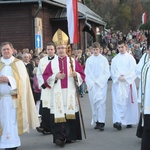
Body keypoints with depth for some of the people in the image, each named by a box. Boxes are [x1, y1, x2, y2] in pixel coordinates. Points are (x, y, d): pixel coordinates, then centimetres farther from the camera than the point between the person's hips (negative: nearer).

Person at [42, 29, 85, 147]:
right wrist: (55, 76, -13)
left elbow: (82, 75, 6)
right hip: (57, 94, 0)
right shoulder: (52, 63, 8)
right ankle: (59, 137, -7)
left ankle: (70, 136, 12)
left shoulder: (73, 61, 7)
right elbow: (46, 77, 4)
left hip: (70, 94, 0)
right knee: (58, 115, -7)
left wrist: (76, 74, -15)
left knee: (71, 114, 2)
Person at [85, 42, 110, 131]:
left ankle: (101, 123, -13)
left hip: (101, 85, -3)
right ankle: (97, 121, 10)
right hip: (92, 86, 3)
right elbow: (87, 73, 8)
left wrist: (98, 82, -8)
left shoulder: (104, 59, 2)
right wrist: (91, 83, -5)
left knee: (101, 103, -11)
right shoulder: (89, 60, 8)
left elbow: (107, 73, 1)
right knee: (94, 103, 3)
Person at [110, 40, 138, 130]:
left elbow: (133, 71, -3)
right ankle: (118, 121, -16)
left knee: (129, 102, 3)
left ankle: (129, 121, 15)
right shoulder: (115, 59, 10)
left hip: (128, 83, -1)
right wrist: (118, 77, -12)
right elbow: (112, 72, 6)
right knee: (118, 102, -9)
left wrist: (125, 77, -13)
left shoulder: (130, 58, 3)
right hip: (117, 84, 1)